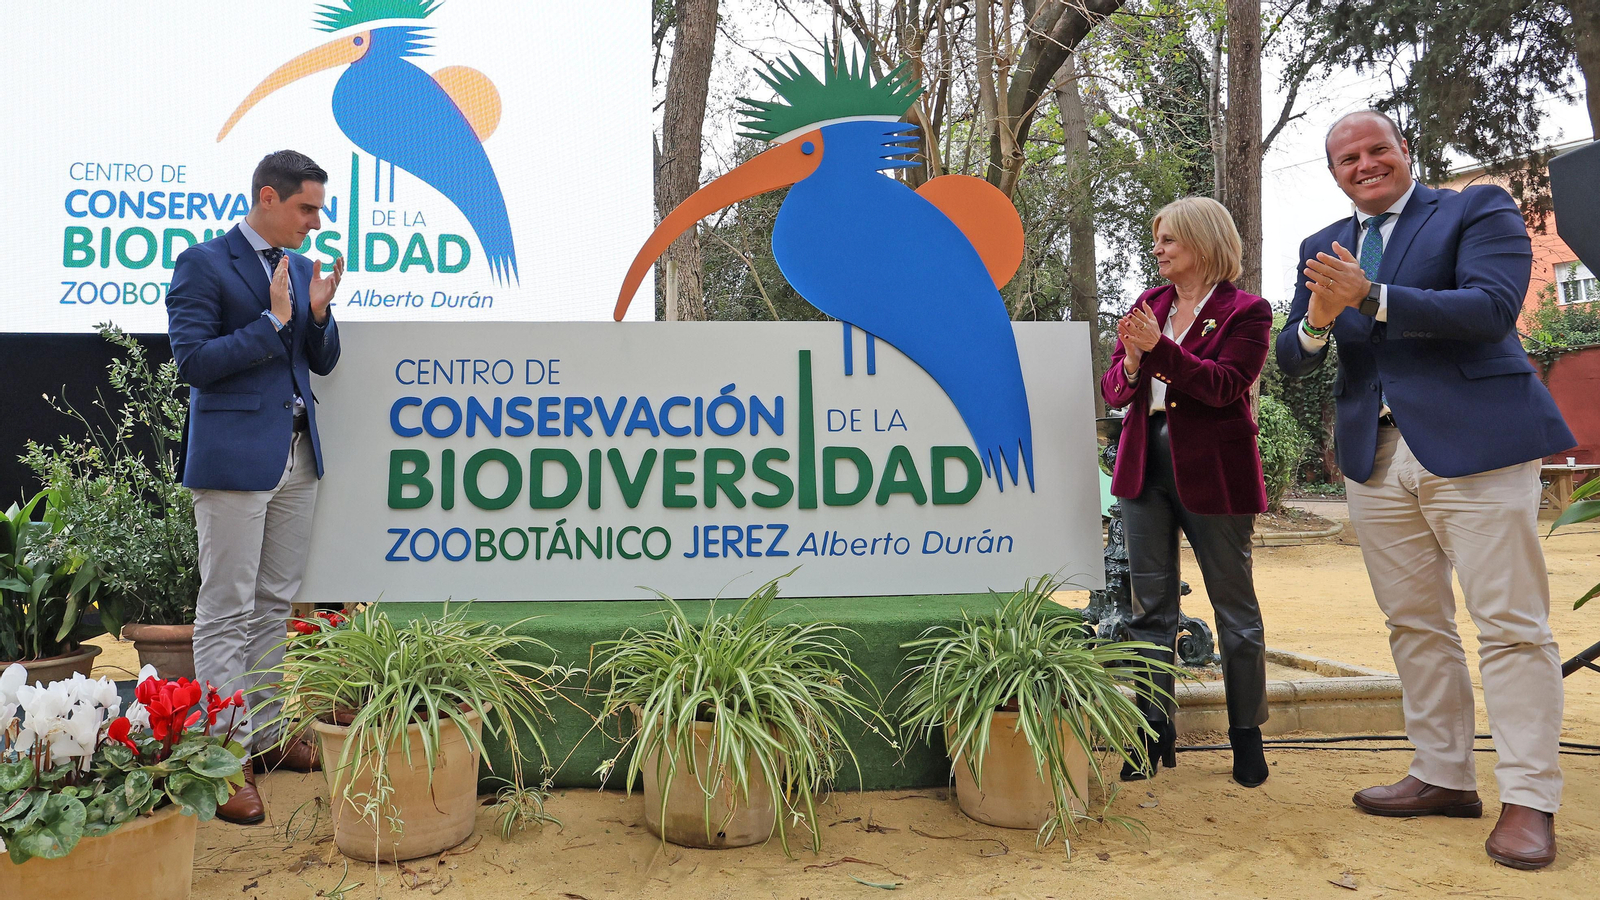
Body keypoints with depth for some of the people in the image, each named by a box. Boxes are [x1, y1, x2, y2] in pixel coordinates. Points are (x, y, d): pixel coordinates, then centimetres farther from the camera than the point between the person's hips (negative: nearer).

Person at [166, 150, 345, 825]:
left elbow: (323, 361, 14)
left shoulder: (300, 268, 14)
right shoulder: (204, 263, -6)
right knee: (227, 612, -2)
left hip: (297, 456, 7)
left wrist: (318, 314, -4)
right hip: (234, 458, -7)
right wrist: (273, 321, -14)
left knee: (275, 605, 13)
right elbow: (192, 361, -13)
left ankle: (268, 735, 24)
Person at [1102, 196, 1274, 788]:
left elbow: (1225, 386, -17)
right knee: (1151, 605, 7)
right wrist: (1131, 363, -14)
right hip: (1146, 467, 5)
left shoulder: (1246, 311, -3)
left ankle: (1247, 738, 20)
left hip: (1212, 473, -5)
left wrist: (1160, 347, -24)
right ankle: (1156, 734, 16)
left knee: (1234, 604, 6)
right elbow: (1113, 390, 8)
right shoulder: (1148, 307, 12)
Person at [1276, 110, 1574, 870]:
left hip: (1474, 444, -5)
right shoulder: (1323, 248, 15)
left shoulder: (1478, 210, 1)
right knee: (1415, 624, 10)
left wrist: (1371, 298, -23)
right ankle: (1443, 777, 20)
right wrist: (1318, 320, -13)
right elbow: (1290, 360, 9)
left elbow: (1493, 309, -15)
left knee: (1511, 624, -3)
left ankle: (1528, 800, 5)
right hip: (1376, 457, 5)